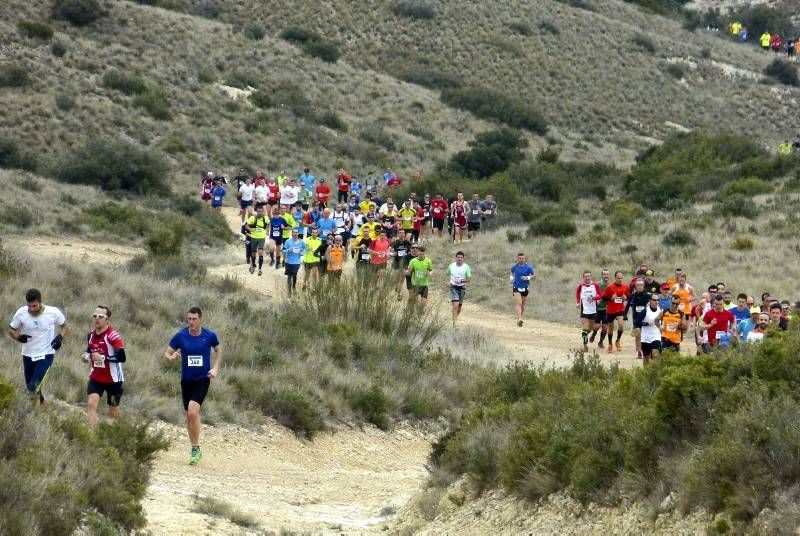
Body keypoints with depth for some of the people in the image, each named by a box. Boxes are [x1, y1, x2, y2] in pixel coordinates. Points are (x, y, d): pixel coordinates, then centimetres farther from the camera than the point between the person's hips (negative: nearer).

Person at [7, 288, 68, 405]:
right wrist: (18, 337, -19)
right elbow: (11, 331, 4)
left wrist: (60, 337, -15)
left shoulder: (53, 312, -14)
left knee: (34, 387, -22)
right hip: (28, 355, 4)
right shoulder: (21, 313, -10)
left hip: (46, 355, -4)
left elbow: (65, 327, 6)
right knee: (30, 388, 15)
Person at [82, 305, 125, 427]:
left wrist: (103, 358, -29)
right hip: (96, 378, 5)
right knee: (91, 403, -15)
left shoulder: (113, 336, -20)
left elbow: (122, 357, -25)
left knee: (113, 410, 11)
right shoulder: (91, 335, 3)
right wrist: (86, 355, 1)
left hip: (113, 379, -5)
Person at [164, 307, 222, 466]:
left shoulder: (210, 336, -7)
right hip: (186, 380, 3)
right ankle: (195, 449, 25)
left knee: (193, 412, -20)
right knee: (189, 416, 9)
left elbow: (218, 350, 12)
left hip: (202, 380, -3)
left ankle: (196, 448, -9)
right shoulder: (180, 336, -6)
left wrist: (215, 368, 0)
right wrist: (171, 357, -22)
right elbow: (167, 353, 2)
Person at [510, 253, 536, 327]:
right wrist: (511, 277, 7)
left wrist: (528, 277, -21)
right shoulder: (514, 267, 1)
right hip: (516, 288, -1)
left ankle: (519, 320, 23)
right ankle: (519, 320, -30)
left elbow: (534, 277, -4)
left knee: (523, 305, 9)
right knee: (518, 303, -18)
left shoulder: (528, 267, -5)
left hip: (525, 288, 1)